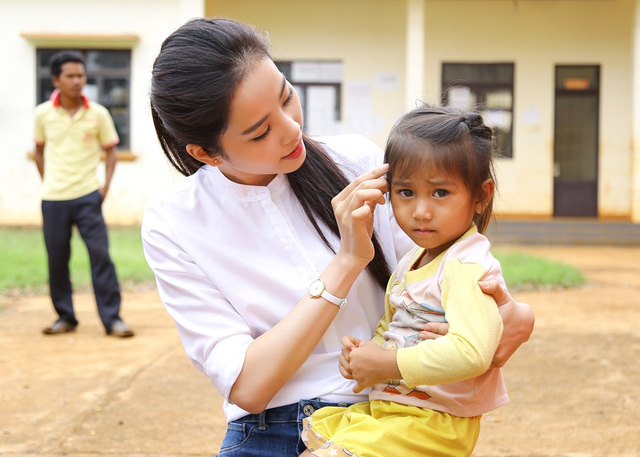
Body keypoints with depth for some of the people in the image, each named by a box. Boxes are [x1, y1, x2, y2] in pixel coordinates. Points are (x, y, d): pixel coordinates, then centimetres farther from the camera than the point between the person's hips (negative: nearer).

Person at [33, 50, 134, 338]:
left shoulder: (98, 114, -1)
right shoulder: (43, 114, 1)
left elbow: (110, 150, 9)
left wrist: (106, 185, -1)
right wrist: (47, 183, 9)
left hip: (87, 197, -1)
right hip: (53, 199, 1)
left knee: (100, 255, -8)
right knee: (57, 259, 5)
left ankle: (112, 318, -2)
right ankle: (65, 317, 19)